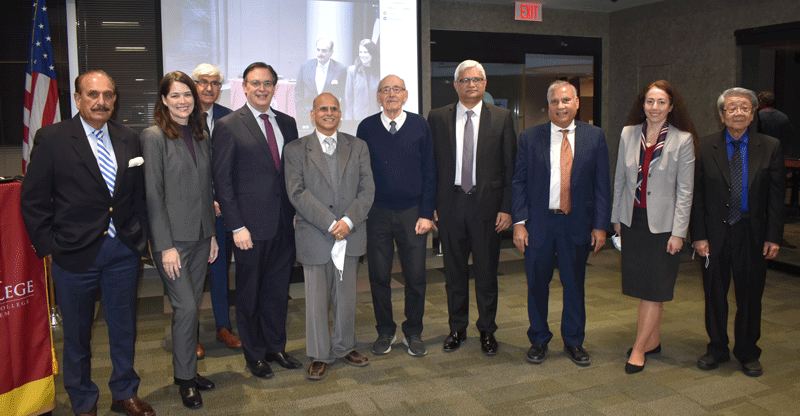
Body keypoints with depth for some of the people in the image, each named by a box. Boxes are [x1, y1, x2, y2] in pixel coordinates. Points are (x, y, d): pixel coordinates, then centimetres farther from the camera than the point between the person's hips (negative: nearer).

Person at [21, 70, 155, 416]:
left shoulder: (129, 139, 6)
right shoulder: (51, 139, -5)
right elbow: (34, 201, -5)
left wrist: (140, 237, 5)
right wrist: (49, 246, -8)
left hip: (124, 251, 3)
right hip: (75, 254, -3)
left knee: (124, 328, 16)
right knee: (77, 334, 13)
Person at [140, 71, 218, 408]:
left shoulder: (199, 136, 12)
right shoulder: (154, 136, -8)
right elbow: (153, 195, -11)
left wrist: (212, 234, 13)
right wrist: (166, 245, -15)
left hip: (200, 236, 6)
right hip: (172, 237, -6)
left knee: (191, 307, 12)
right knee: (186, 307, -7)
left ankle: (188, 371, 25)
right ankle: (184, 379, 10)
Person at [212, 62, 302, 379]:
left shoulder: (287, 123, 11)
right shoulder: (228, 126, -5)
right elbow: (222, 180, -7)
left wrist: (298, 214, 5)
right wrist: (237, 226, -12)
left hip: (285, 224, 5)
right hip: (251, 225, -4)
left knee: (278, 290, 15)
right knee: (250, 293, 9)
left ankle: (276, 348, 31)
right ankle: (255, 355, 25)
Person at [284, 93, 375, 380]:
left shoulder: (358, 147, 9)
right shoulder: (296, 150, 2)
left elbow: (367, 189, 2)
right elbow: (297, 193, -8)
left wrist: (349, 221, -13)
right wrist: (330, 224, -16)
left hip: (349, 235, 2)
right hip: (314, 236, -2)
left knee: (346, 297, 12)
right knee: (317, 299, 5)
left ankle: (345, 347, 31)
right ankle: (319, 355, 21)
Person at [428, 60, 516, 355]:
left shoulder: (501, 118, 3)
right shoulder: (437, 118, 5)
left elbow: (510, 165, 1)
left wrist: (507, 207, -5)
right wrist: (430, 205, -1)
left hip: (487, 203, -1)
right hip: (449, 204, 1)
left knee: (487, 271, 8)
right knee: (454, 270, 11)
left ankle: (487, 331, 25)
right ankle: (457, 328, 27)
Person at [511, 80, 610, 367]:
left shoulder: (594, 137, 3)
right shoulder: (530, 138, 2)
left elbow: (602, 184, 2)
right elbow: (519, 182, 1)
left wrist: (600, 225, -3)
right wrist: (519, 222, -7)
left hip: (577, 224, 1)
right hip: (539, 223, 0)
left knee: (575, 285, 11)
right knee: (537, 284, 9)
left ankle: (573, 342, 29)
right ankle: (538, 340, 28)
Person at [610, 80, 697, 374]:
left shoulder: (683, 140, -7)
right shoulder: (628, 134, 3)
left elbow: (685, 190, -7)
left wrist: (678, 232, -10)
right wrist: (616, 217, 11)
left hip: (663, 223, -4)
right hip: (633, 220, 4)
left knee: (654, 287, 0)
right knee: (641, 285, 10)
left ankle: (639, 348, 7)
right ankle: (653, 341, 24)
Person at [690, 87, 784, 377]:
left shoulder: (770, 147, 1)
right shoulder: (705, 147, -1)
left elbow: (776, 197, 1)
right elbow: (697, 195, -2)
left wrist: (773, 237, -5)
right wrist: (698, 235, -7)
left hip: (752, 235, 0)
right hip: (715, 234, 0)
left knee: (750, 296, 11)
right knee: (715, 295, 11)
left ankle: (748, 353, 29)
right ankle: (717, 349, 29)